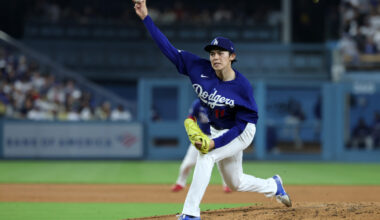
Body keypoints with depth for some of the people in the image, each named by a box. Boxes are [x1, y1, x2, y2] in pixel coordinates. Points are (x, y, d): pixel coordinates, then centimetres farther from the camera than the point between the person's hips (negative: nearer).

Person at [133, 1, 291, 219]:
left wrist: (215, 143, -31)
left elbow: (243, 122, -22)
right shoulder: (200, 68, -17)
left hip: (242, 132, -6)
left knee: (206, 155, -30)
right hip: (218, 131, 6)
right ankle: (273, 186, 52)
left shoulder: (242, 86, -28)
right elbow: (169, 49, -19)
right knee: (236, 183, 20)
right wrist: (146, 18, -27)